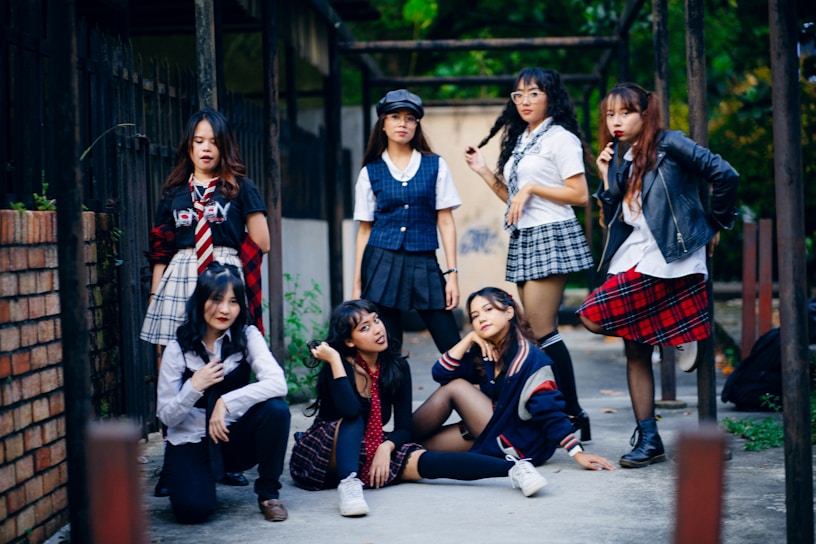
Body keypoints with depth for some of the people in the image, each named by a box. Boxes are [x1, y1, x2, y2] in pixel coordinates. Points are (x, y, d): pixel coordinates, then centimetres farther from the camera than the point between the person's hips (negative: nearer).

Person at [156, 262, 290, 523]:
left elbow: (277, 383, -25)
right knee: (193, 508, -28)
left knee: (276, 409, -29)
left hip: (234, 438, 1)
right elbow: (166, 416, -7)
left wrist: (226, 402, -32)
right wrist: (194, 386, -24)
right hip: (190, 442, -1)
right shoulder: (178, 349, -8)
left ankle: (269, 492, -8)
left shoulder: (247, 336, -8)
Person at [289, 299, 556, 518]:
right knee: (354, 419, -32)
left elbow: (404, 428, -1)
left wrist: (385, 448, -20)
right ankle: (348, 483, -50)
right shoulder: (339, 365, -17)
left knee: (427, 462, -21)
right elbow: (350, 411, -36)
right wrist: (334, 360, -32)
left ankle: (511, 467, -34)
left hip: (368, 452, 3)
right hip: (320, 455, -3)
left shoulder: (396, 367, -2)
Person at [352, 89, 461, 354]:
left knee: (456, 351, -5)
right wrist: (357, 286, 5)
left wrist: (452, 274, -3)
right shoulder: (370, 172, 7)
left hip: (424, 264, 0)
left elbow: (446, 222, 4)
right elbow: (365, 230, 8)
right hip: (382, 263, 0)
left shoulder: (435, 166, 6)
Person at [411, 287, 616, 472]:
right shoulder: (483, 351, 4)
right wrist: (469, 339, -8)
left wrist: (577, 453, -28)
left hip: (519, 445, -8)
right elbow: (441, 374, -2)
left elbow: (550, 413, -22)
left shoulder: (529, 359, -19)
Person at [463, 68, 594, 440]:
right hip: (523, 240, 8)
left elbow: (580, 195, -10)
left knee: (542, 330, -13)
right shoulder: (518, 141, 19)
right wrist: (484, 172, 11)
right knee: (541, 332, 4)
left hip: (551, 236, -8)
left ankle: (574, 416, -8)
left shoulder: (561, 138, -4)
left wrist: (531, 188, -12)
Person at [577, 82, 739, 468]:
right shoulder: (625, 164, 16)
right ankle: (648, 440, 12)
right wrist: (606, 177, 4)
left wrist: (716, 223, -2)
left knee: (593, 317, -16)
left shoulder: (669, 145, -5)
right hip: (632, 260, 8)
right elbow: (614, 219, 14)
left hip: (667, 259, -8)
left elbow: (724, 175, -11)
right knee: (636, 352, 6)